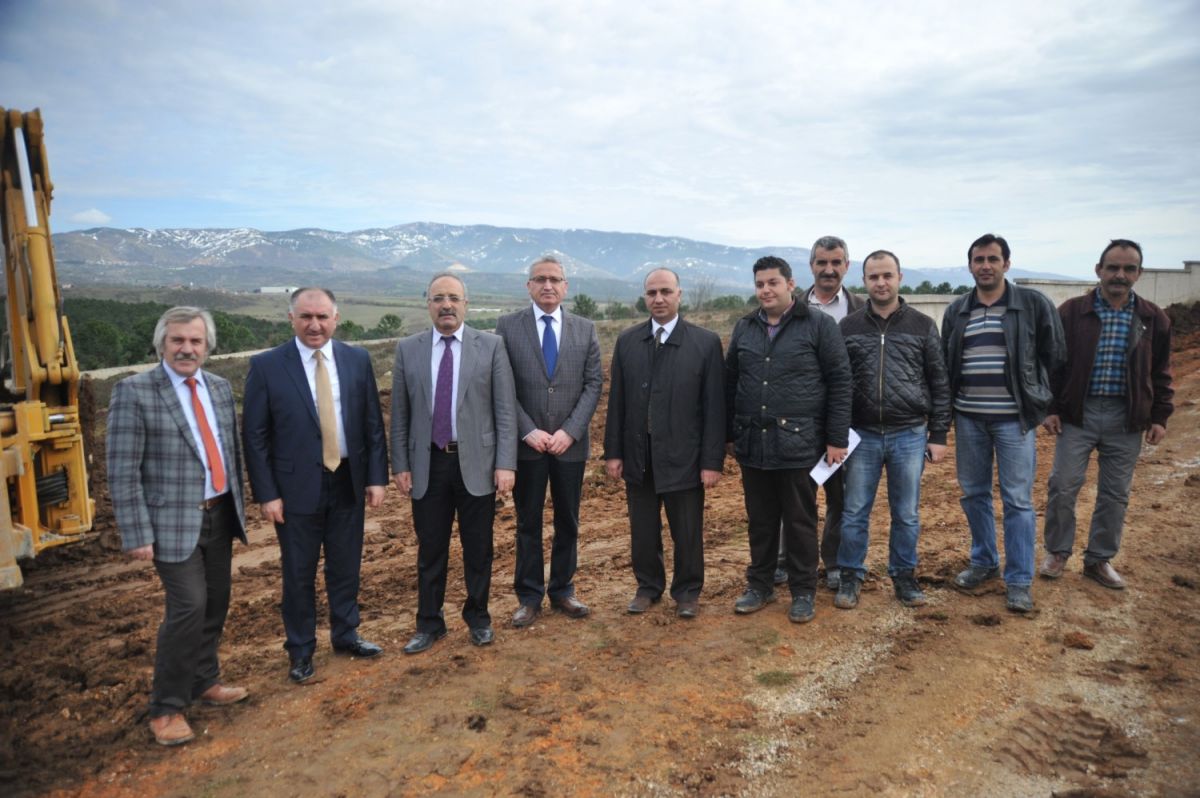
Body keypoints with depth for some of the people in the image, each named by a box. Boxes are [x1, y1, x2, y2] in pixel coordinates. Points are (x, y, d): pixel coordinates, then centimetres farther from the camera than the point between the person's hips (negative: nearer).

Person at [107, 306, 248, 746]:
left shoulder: (220, 388, 8)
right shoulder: (134, 392, -10)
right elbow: (123, 472, -12)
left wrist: (238, 506, 12)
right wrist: (136, 534, -14)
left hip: (219, 513, 6)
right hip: (172, 520, -6)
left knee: (215, 604, 14)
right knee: (189, 605, -10)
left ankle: (204, 681, 34)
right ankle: (166, 707, 8)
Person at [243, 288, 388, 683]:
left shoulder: (357, 359, 1)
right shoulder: (266, 366, -7)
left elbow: (373, 423, 4)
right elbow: (255, 436, -5)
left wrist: (377, 476, 0)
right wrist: (266, 494, -9)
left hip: (348, 482, 3)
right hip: (296, 486, -2)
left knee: (346, 566, 15)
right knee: (299, 573, 10)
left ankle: (345, 634, 35)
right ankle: (300, 649, 28)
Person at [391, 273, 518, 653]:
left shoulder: (491, 345, -2)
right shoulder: (408, 349, 4)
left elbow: (505, 410, -4)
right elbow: (399, 414, 6)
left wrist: (505, 464, -9)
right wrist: (400, 465, 2)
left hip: (477, 464, -1)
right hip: (428, 465, 1)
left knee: (478, 549, 10)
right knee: (430, 550, 11)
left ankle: (478, 618, 29)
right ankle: (429, 624, 27)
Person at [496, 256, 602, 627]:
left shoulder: (585, 329, 5)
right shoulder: (507, 326, -1)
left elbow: (593, 383, 1)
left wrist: (570, 431, -10)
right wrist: (528, 431, -12)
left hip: (570, 443, 2)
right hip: (526, 443, -2)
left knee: (567, 521, 12)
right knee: (528, 523, 8)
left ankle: (562, 590, 27)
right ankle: (529, 596, 21)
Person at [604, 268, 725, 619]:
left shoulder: (706, 342, -4)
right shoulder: (627, 341, 5)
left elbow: (714, 406, -6)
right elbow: (617, 401, 6)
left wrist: (712, 460, -9)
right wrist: (613, 452, 3)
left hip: (683, 456, -2)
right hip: (637, 456, 3)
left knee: (687, 532, 9)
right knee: (643, 530, 14)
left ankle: (688, 591, 29)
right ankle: (648, 586, 34)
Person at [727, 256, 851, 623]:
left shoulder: (819, 325, -4)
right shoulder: (744, 328, 9)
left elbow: (839, 382, -5)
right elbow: (730, 383, 14)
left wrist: (837, 438, -9)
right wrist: (730, 434, 12)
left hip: (799, 443, -4)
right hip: (752, 443, 4)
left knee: (800, 521, 7)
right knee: (760, 521, 14)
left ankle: (803, 591, 21)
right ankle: (759, 585, 28)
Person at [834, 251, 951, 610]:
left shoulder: (922, 326, 3)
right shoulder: (848, 327, 2)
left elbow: (939, 384, 4)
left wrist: (938, 435, 0)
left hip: (910, 436, 0)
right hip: (862, 435, 0)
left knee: (907, 514, 11)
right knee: (854, 513, 7)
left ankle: (904, 576, 27)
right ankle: (851, 576, 22)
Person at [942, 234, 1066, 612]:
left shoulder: (1034, 304, -3)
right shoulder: (956, 311, 8)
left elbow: (1055, 358, 0)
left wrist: (1050, 405, 0)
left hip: (1014, 419, -3)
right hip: (968, 418, 4)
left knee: (1017, 500, 1)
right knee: (974, 494, 13)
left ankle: (1019, 581, 11)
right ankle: (983, 562, 30)